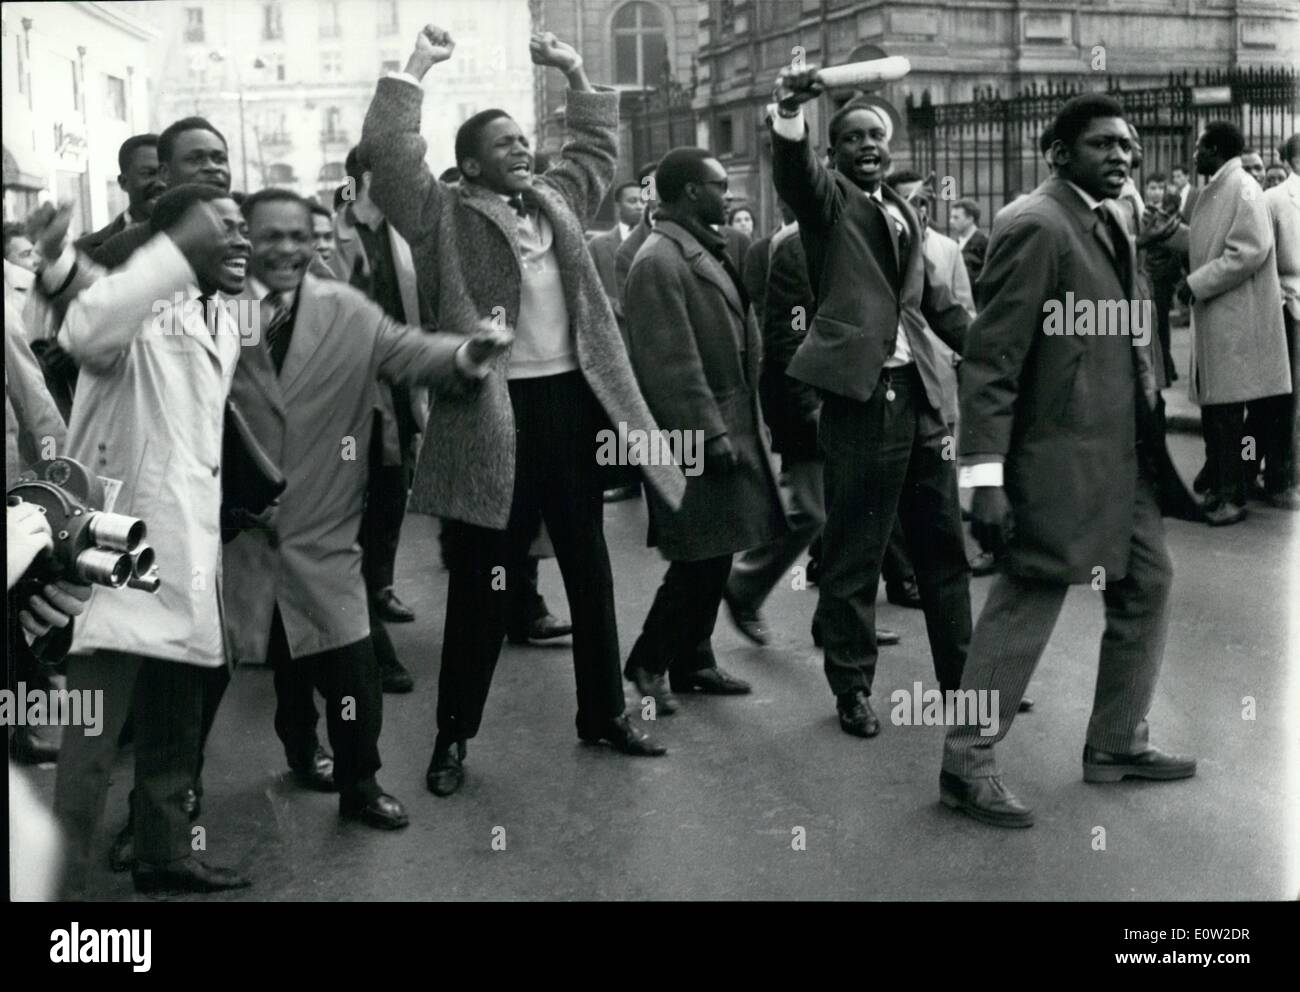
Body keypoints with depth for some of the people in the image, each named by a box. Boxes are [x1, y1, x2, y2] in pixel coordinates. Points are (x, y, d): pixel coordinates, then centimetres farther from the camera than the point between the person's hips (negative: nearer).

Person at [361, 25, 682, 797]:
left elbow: (598, 148, 29)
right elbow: (388, 154, -13)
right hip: (494, 412, -6)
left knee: (590, 570, 15)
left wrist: (575, 74, 22)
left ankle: (605, 712, 29)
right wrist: (416, 69, -10)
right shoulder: (446, 217, -2)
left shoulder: (555, 202, 15)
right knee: (482, 583, 2)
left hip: (573, 400, 6)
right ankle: (455, 735, 15)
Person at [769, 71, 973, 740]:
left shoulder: (903, 213, 19)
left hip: (920, 394, 7)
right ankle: (852, 688, 15)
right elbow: (791, 167, -22)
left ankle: (962, 676, 27)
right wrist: (790, 110, -41)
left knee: (943, 546, 14)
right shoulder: (827, 197, 1)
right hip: (860, 395, -6)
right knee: (853, 555, 2)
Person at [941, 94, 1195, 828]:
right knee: (1028, 603, -3)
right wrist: (985, 476, -23)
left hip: (1121, 457, 10)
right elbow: (991, 361, -19)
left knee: (1149, 584, 16)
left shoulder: (1112, 228, 15)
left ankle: (1118, 743, 30)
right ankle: (968, 765, 9)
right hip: (1059, 456, -10)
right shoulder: (1038, 229, -14)